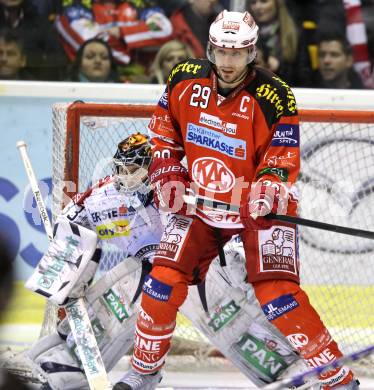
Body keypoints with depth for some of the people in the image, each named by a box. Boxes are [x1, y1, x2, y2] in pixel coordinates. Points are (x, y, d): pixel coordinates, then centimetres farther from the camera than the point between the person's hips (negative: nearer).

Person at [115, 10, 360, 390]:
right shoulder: (184, 81, -5)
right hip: (200, 202, 4)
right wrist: (166, 172, 0)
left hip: (257, 205, -4)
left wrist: (267, 190, -32)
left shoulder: (274, 96, -18)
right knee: (164, 279, -6)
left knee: (276, 292, -18)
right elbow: (164, 131, 12)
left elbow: (283, 158, -15)